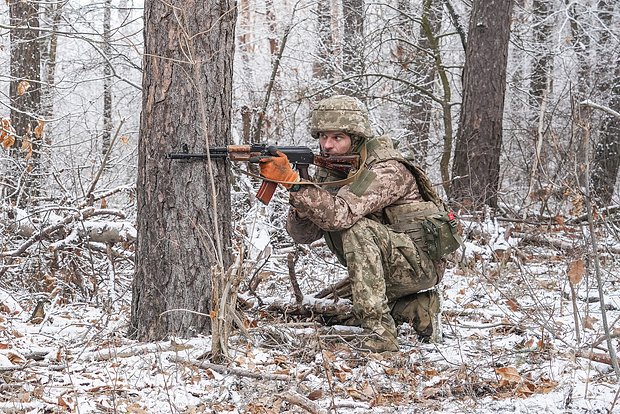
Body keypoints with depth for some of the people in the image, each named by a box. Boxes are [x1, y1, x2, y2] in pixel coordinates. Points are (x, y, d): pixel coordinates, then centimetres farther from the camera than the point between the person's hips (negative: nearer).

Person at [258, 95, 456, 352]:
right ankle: (418, 309, 16)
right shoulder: (328, 172, 1)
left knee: (357, 229, -30)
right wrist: (300, 204, -27)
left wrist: (292, 181, -43)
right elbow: (303, 234, -6)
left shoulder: (386, 170, -23)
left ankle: (379, 331, -29)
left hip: (421, 262, -8)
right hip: (389, 268, 8)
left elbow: (341, 214, -38)